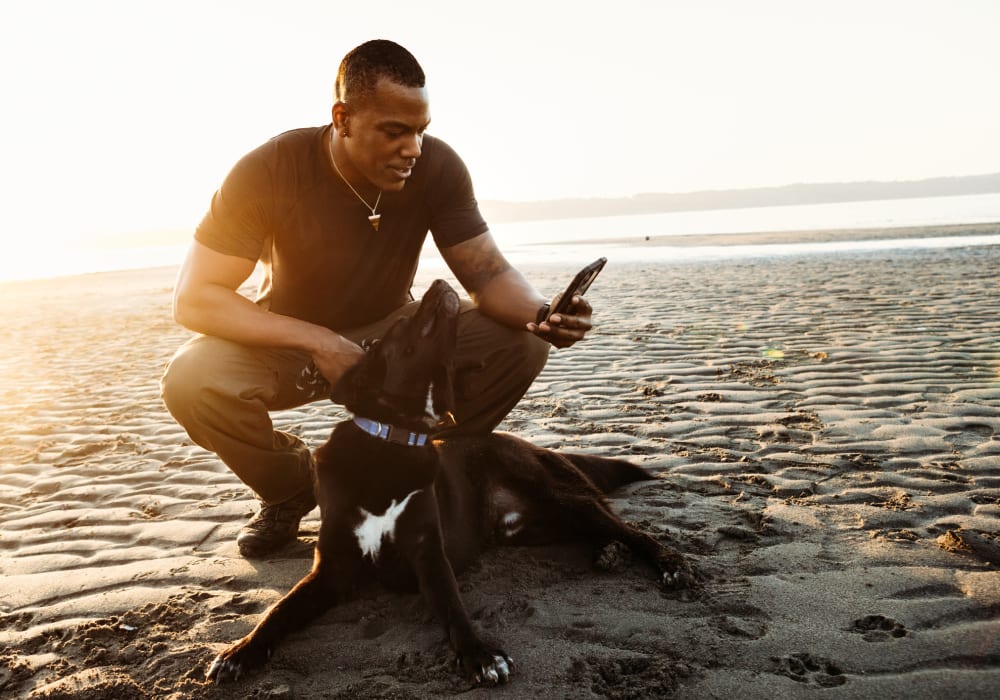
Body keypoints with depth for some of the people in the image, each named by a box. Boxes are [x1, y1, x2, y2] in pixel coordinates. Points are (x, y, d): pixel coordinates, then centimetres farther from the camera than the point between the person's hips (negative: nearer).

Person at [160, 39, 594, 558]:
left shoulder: (437, 167, -18)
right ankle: (292, 487, 0)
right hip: (288, 342, -1)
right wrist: (318, 342, -33)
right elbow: (193, 298, -24)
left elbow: (488, 274, -17)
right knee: (192, 380, -33)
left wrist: (540, 313, -40)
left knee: (519, 344, -22)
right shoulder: (268, 171, -24)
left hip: (392, 334, 2)